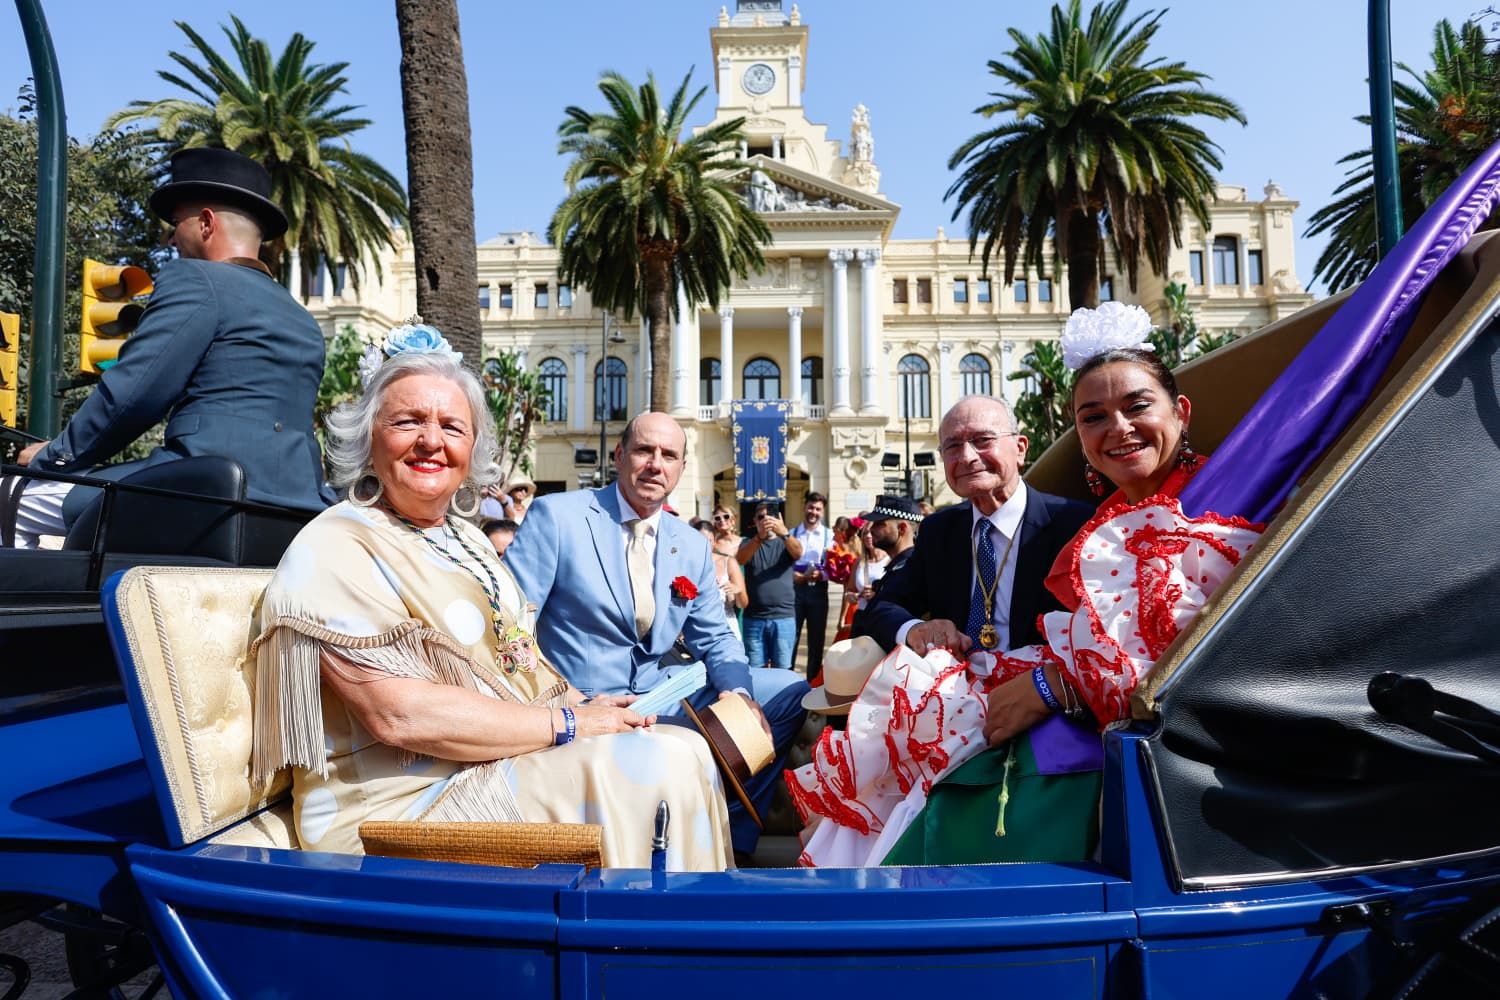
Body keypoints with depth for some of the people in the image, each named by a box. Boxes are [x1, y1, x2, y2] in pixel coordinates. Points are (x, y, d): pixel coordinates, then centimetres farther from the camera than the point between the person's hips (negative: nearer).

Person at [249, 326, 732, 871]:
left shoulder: (466, 537, 15)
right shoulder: (335, 550, -12)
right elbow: (398, 714, -22)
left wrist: (586, 704, -4)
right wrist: (568, 723, -18)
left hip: (519, 756, 8)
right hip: (410, 802, -8)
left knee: (685, 749, -6)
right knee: (650, 767, -19)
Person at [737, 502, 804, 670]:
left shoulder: (785, 542, 7)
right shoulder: (749, 542, 8)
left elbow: (798, 553, -16)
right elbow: (740, 559, -15)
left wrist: (784, 532, -38)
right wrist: (759, 536, -34)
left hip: (784, 617, 0)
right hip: (753, 618, 1)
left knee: (782, 670, 3)